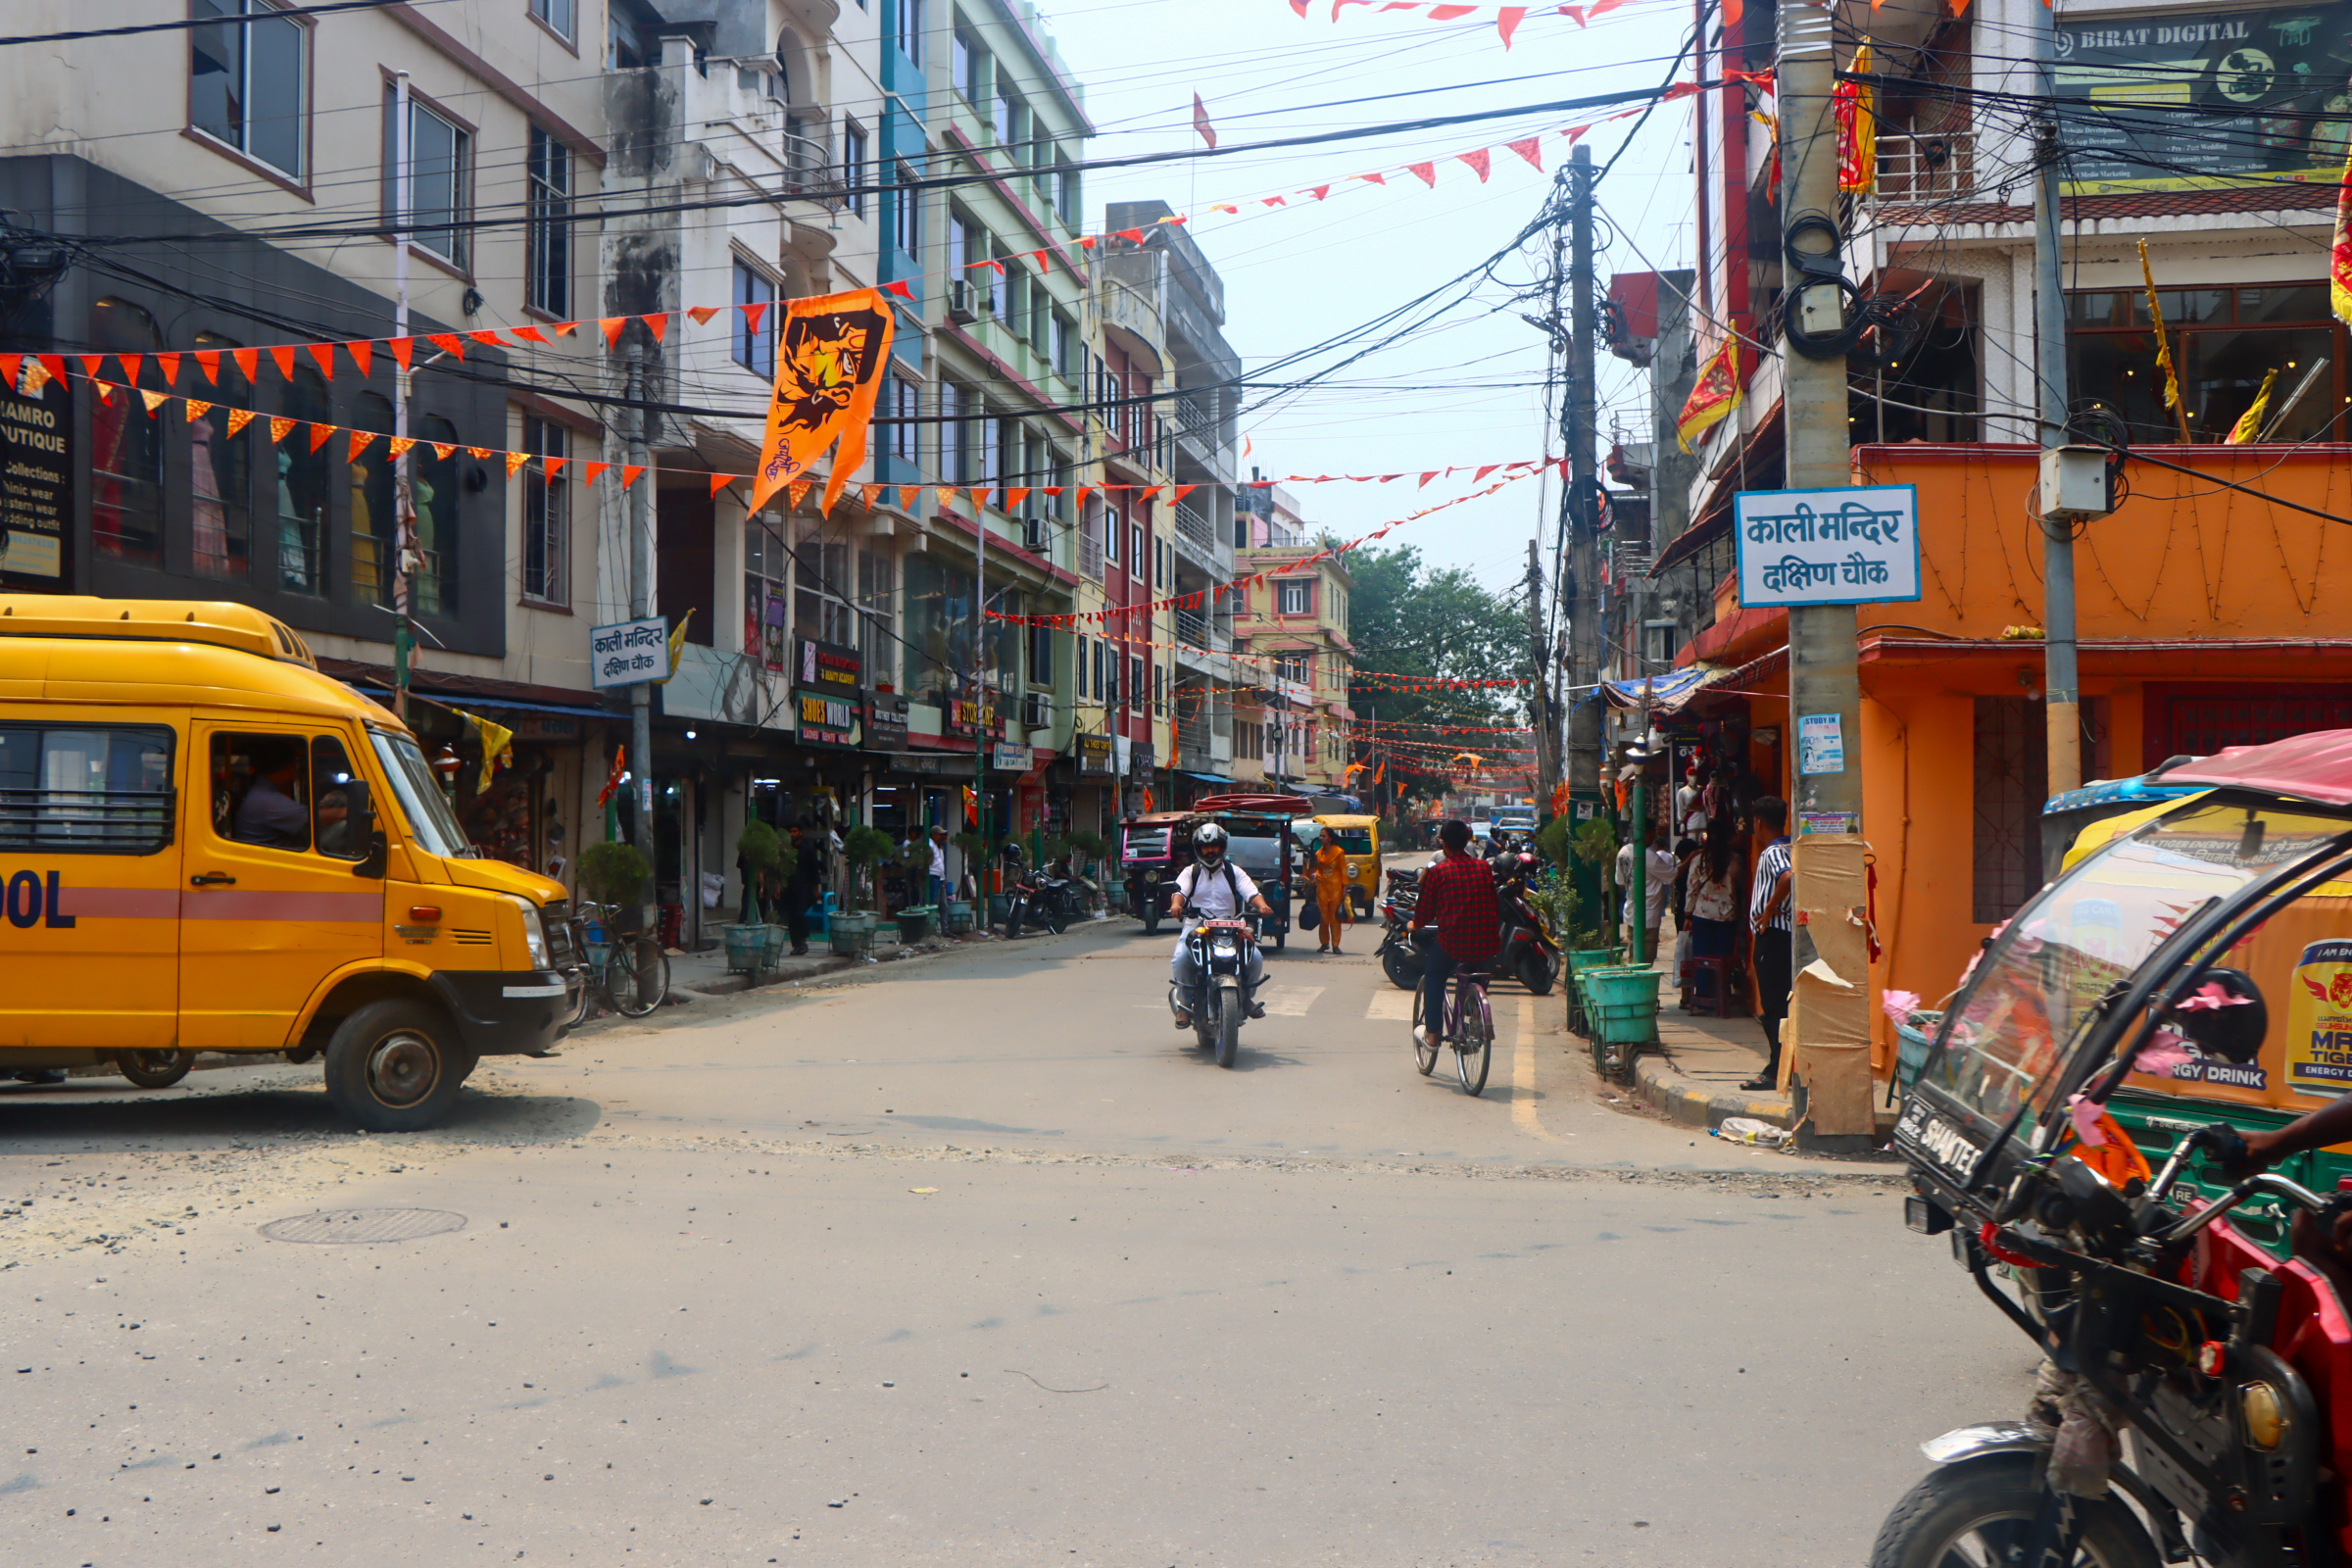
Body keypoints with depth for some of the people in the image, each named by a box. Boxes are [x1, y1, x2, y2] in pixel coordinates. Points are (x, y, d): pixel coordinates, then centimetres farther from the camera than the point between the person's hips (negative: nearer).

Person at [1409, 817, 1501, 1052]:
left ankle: (1431, 1033, 22)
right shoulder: (1484, 867, 8)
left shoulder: (1437, 872, -3)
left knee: (1434, 977, 24)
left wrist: (1416, 925, 25)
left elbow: (1425, 910, 3)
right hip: (1488, 943, 3)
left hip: (1453, 942, -3)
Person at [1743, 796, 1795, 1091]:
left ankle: (1776, 1072, -7)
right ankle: (1780, 1065, 18)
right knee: (1781, 1004, 14)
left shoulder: (1773, 853, -14)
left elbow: (1788, 878, -33)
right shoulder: (1790, 849, 14)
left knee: (1772, 1006, -7)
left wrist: (1768, 912, -22)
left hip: (1772, 933, -10)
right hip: (1787, 932, 10)